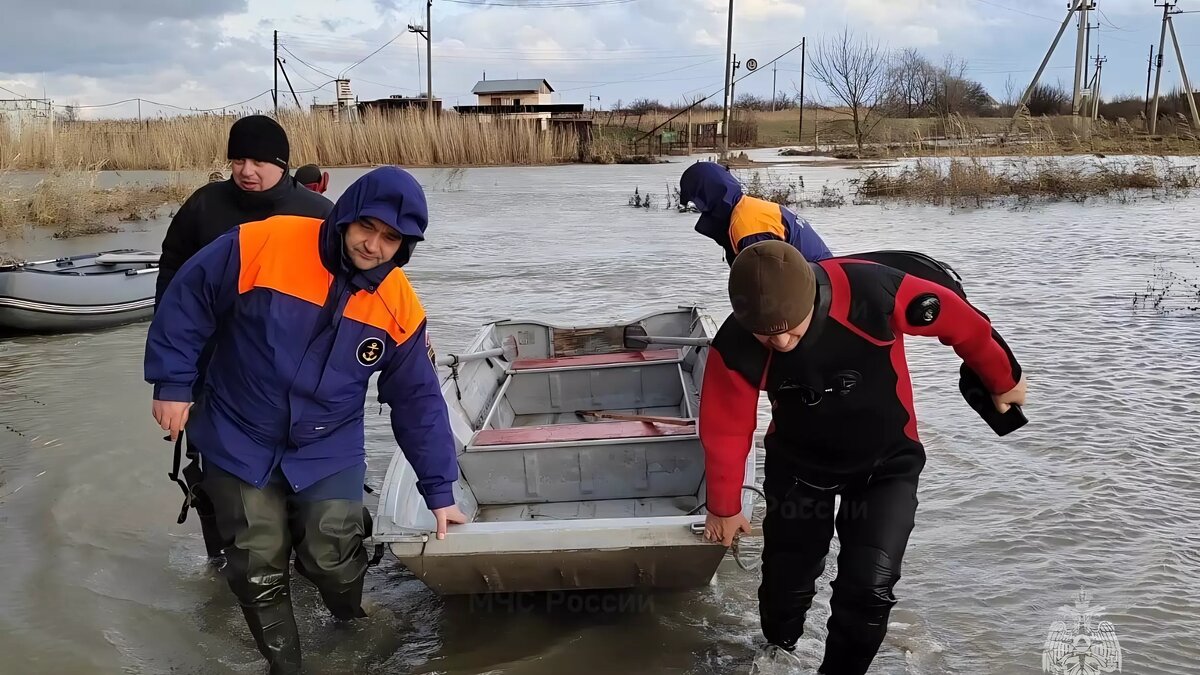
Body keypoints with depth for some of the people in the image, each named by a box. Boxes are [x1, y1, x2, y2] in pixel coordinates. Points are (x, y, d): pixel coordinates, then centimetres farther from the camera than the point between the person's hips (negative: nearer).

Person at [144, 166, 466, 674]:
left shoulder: (400, 308, -11)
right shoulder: (262, 245, -20)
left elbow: (418, 402, -3)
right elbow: (188, 301, -8)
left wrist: (439, 490, -1)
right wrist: (173, 383, -10)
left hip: (329, 454, 1)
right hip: (240, 444, -1)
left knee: (332, 562, -4)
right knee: (258, 572, 5)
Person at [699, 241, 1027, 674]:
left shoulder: (872, 292, -34)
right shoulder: (736, 348, -28)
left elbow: (958, 320, -16)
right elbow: (725, 433, -12)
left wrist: (1003, 379, 1)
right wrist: (725, 509, 2)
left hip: (886, 462, -1)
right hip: (799, 462, 1)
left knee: (869, 585, -14)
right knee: (787, 577, 8)